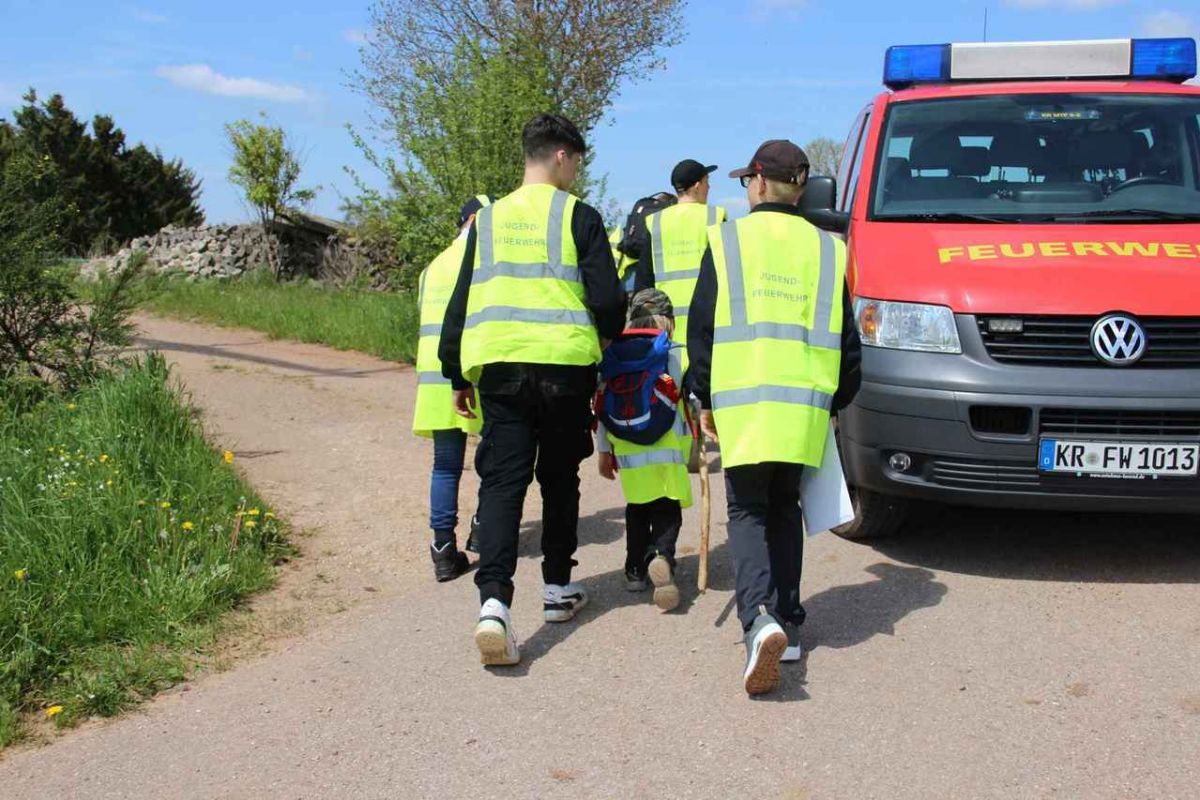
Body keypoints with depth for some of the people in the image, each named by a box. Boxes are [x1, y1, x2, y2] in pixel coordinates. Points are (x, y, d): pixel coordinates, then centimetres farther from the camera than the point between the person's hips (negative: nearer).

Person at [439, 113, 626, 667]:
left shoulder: (487, 220, 13)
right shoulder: (578, 216, 0)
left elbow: (459, 303, 13)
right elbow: (607, 298, -5)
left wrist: (457, 376, 20)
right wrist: (607, 336, 17)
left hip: (498, 365, 2)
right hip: (564, 365, -2)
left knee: (502, 480, -1)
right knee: (559, 476, 15)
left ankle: (494, 601, -19)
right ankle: (558, 589, 26)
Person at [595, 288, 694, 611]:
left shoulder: (612, 353, 8)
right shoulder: (675, 352, -3)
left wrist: (603, 450, 16)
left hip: (626, 448, 3)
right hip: (666, 445, -3)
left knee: (637, 507, 18)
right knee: (667, 509, 0)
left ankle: (636, 569, 21)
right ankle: (662, 555, -25)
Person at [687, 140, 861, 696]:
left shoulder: (726, 242, 2)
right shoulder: (827, 249, 9)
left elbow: (701, 328, 2)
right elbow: (845, 337, 11)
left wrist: (705, 400, 10)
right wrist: (837, 400, 23)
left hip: (741, 404, -2)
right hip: (805, 407, 3)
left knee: (748, 513, 3)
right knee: (785, 511, 17)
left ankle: (759, 617, -21)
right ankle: (788, 625, 19)